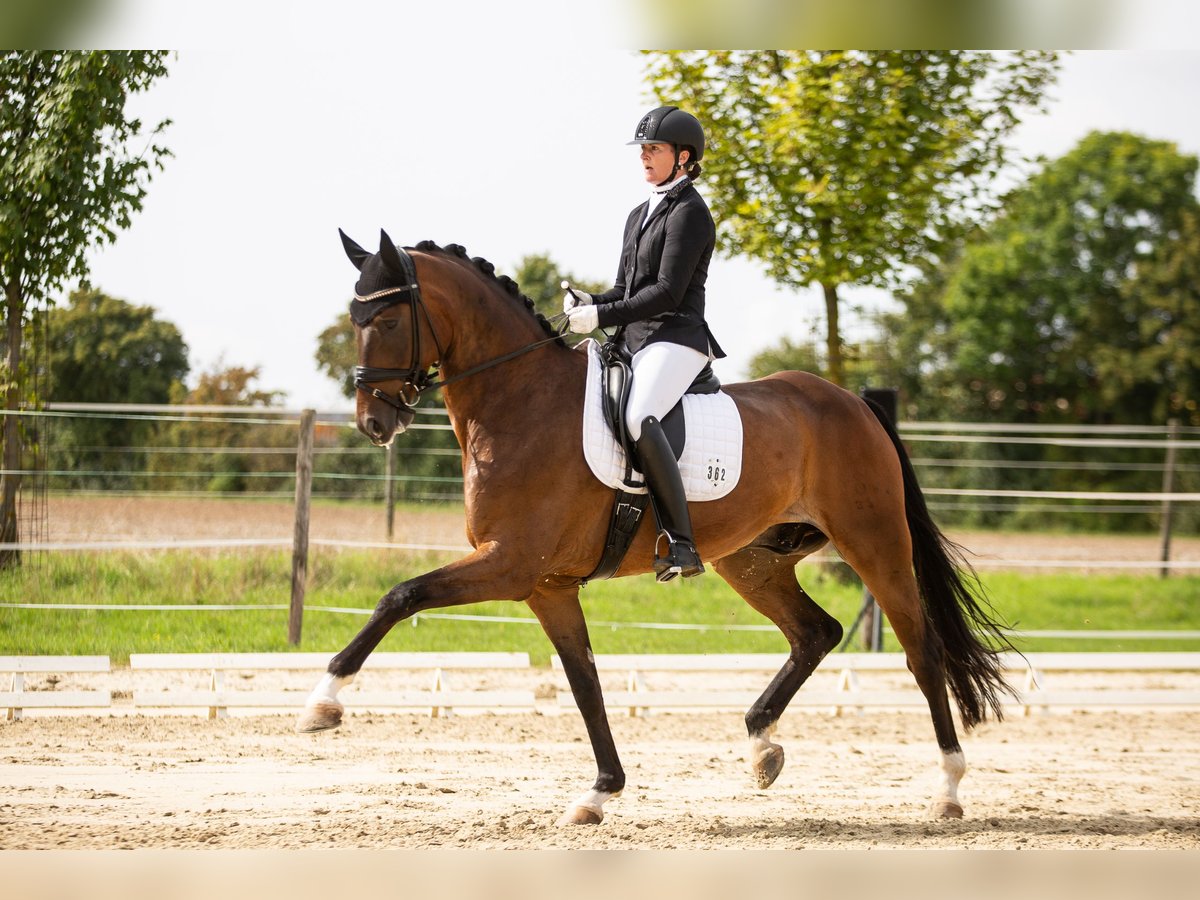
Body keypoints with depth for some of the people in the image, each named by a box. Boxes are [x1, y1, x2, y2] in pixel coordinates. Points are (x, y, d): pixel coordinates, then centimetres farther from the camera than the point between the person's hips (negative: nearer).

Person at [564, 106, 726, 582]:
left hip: (675, 338, -10)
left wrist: (603, 316, -19)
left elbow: (667, 292, -15)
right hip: (633, 342, 10)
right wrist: (588, 302, 2)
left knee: (640, 420, -35)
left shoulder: (688, 212, -7)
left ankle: (681, 545, -37)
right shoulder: (641, 215, 22)